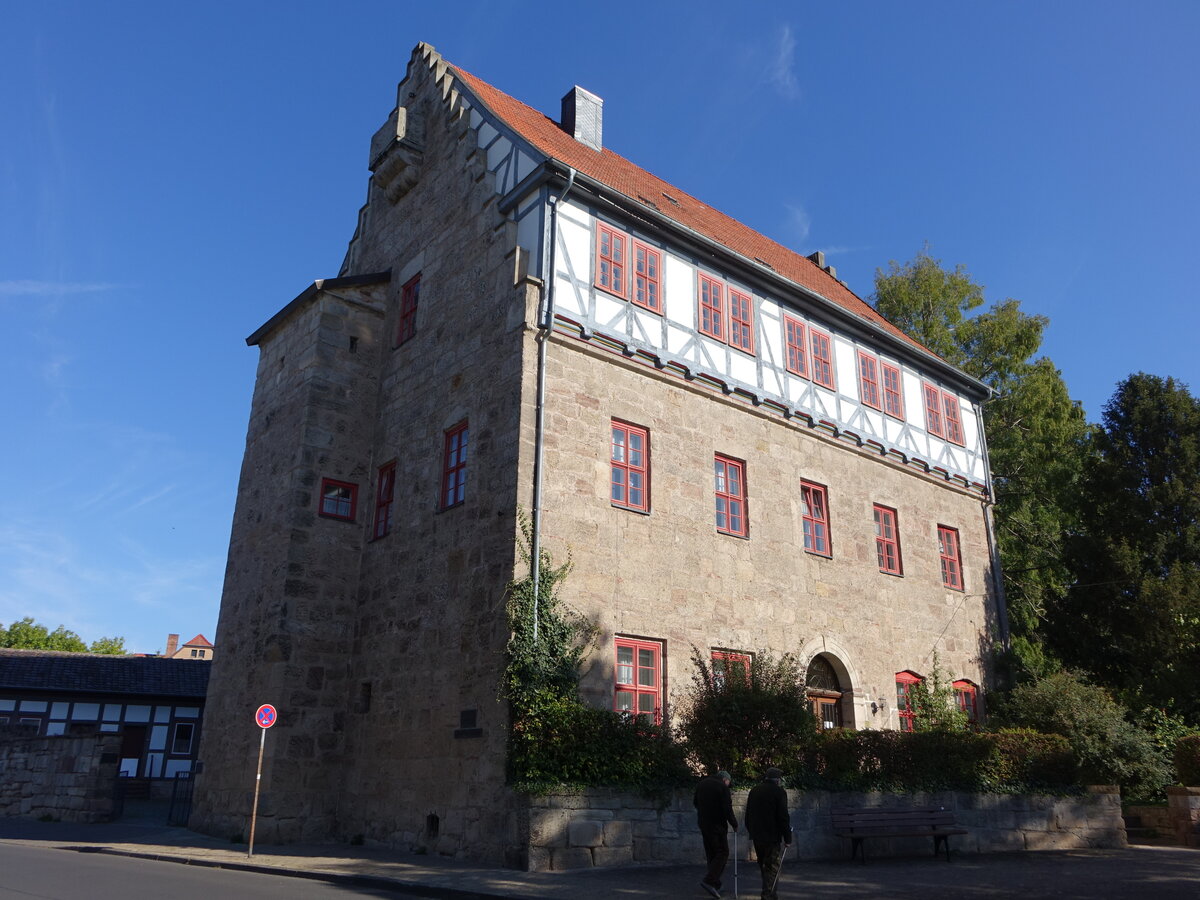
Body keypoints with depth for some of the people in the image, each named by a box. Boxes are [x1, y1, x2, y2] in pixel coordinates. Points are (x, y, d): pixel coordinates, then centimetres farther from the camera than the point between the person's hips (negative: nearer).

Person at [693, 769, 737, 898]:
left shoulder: (701, 784, 11)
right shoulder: (722, 787, -11)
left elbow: (695, 802, 20)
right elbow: (727, 809, -15)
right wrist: (734, 824, -3)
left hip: (703, 823, 7)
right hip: (717, 825, -7)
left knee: (711, 854, 14)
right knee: (722, 852, -2)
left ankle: (715, 885, 17)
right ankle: (709, 881, -15)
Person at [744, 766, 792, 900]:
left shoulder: (754, 790, 11)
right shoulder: (779, 792, -9)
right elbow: (783, 817, -13)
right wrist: (788, 838, -6)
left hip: (757, 836, 6)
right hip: (773, 836, -6)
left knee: (764, 867, 18)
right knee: (773, 868, 0)